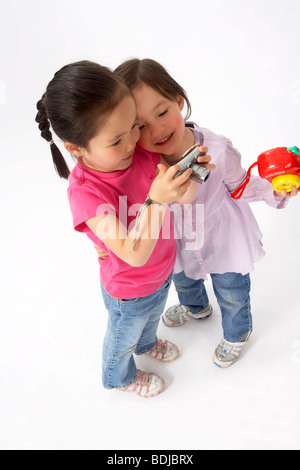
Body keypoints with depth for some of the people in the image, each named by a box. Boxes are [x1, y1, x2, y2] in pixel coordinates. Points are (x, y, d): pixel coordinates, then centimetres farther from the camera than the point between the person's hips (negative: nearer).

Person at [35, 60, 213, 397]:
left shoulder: (140, 151, -20)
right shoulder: (85, 192, -37)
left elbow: (185, 197, -15)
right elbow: (134, 254, -39)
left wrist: (191, 174, -37)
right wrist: (156, 201, -51)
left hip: (161, 272, 6)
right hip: (129, 293, -6)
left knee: (152, 316, 38)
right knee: (124, 337, 27)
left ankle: (147, 344, 73)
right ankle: (120, 377, 62)